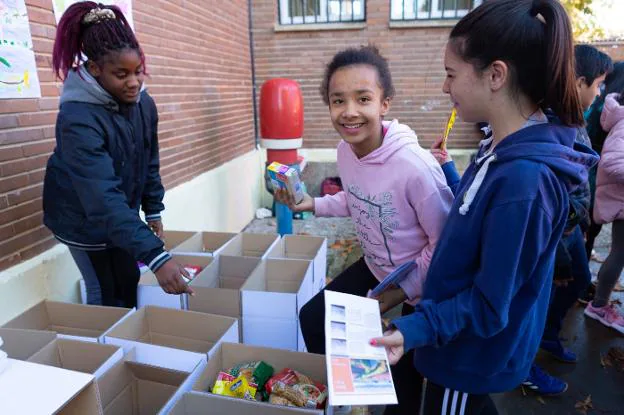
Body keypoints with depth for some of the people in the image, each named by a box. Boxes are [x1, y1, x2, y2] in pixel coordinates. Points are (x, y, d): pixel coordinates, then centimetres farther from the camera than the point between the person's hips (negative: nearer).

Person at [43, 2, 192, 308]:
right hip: (83, 220, -5)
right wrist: (156, 256, -48)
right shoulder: (78, 118, -31)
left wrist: (153, 211, 6)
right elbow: (104, 198, -40)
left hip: (122, 214, 6)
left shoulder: (143, 103, -10)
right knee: (105, 296, 4)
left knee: (130, 288, 15)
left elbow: (149, 163, 4)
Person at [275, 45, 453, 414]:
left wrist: (406, 290, -19)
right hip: (375, 267, 7)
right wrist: (313, 204, -5)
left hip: (423, 286, -6)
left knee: (407, 375, 11)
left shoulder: (416, 167, -33)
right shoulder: (345, 150, -12)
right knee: (313, 318, 14)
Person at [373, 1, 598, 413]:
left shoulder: (524, 179, -35)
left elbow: (491, 304, -28)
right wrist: (448, 171, 17)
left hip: (474, 353, -8)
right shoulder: (506, 151, -5)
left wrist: (414, 328, -35)